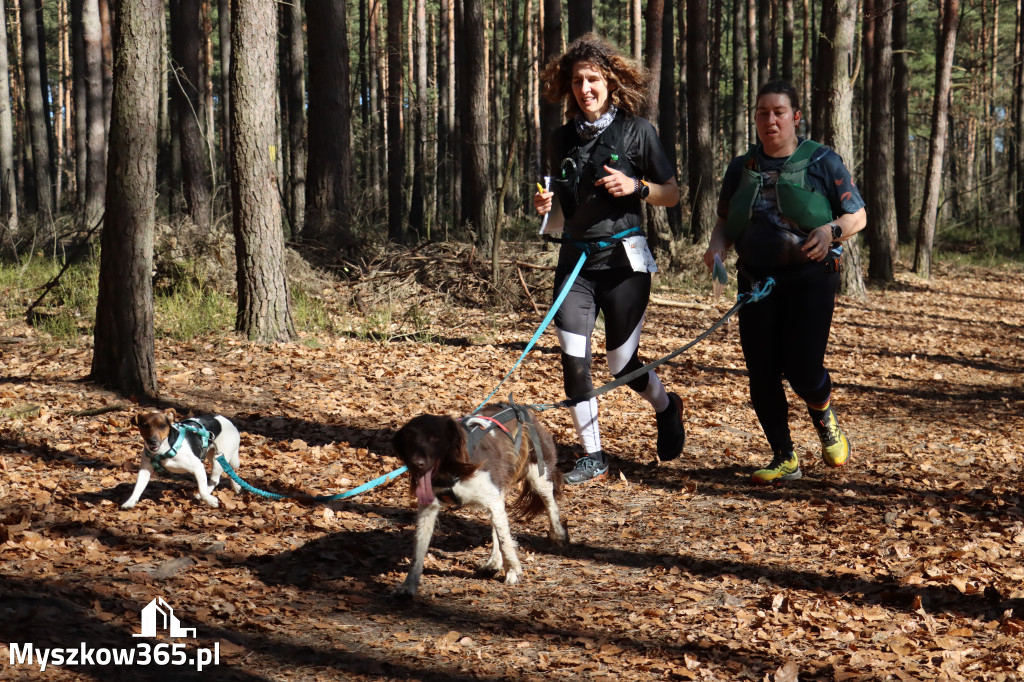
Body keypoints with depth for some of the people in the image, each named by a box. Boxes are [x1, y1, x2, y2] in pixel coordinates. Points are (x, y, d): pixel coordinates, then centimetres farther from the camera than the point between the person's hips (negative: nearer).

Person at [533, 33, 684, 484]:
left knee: (622, 363, 1)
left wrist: (636, 186, -15)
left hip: (623, 258, -3)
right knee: (572, 359, -7)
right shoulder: (562, 139, 9)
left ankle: (666, 408, 34)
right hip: (575, 259, 4)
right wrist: (545, 206, -3)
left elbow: (672, 194, 3)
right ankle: (592, 457, 4)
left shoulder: (636, 131, -2)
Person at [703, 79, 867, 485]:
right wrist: (716, 246, -2)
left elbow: (858, 216, 3)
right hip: (756, 280, 4)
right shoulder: (742, 168, 12)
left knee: (802, 370, -12)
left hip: (810, 277, -4)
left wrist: (832, 230, -18)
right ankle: (784, 459, 13)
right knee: (761, 374, -2)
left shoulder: (821, 162, 2)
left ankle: (824, 415, 24)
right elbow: (725, 221, 20)